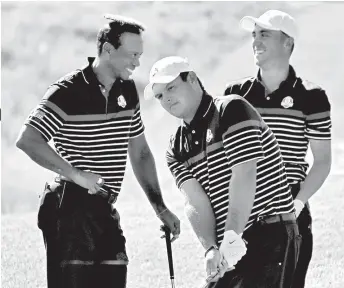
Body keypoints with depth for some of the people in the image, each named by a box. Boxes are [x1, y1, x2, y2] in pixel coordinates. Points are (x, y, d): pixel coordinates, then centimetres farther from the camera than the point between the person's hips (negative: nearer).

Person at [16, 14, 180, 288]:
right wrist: (76, 174, -25)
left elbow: (140, 152, 21)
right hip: (71, 211, -7)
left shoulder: (127, 91, 11)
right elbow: (27, 140, -22)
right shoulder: (68, 91, -13)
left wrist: (160, 207, 16)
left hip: (106, 212, 7)